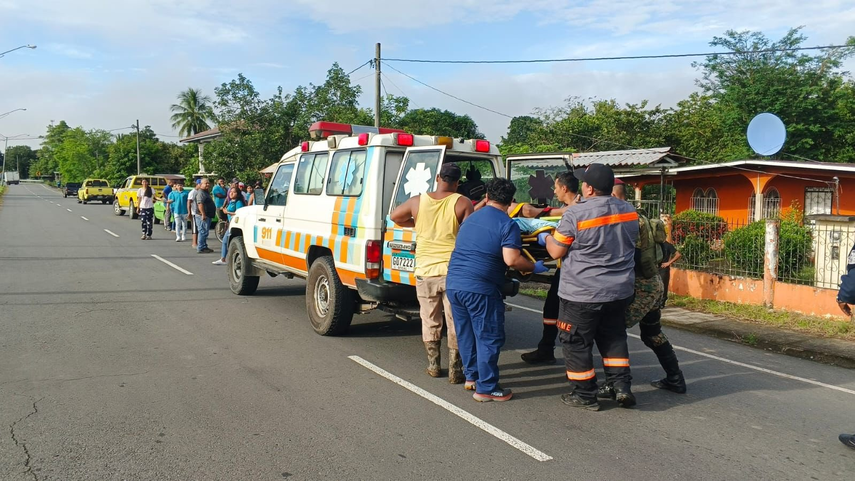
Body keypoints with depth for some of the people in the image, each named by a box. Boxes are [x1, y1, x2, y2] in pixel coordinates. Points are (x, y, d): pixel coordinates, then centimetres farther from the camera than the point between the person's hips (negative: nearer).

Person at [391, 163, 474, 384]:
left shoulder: (418, 201, 1)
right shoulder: (462, 203, -8)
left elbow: (395, 216, 15)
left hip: (425, 271, 2)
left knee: (430, 321, 16)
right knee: (455, 324, 7)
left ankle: (433, 366, 25)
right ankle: (455, 371, 11)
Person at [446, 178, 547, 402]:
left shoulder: (470, 219, 17)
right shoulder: (507, 225, -7)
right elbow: (512, 260, -17)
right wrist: (535, 267, -1)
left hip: (453, 284, 7)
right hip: (480, 288, -7)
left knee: (465, 334, 18)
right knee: (489, 338, 2)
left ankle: (471, 377, 30)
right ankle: (486, 388, 6)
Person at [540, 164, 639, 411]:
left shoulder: (576, 213, -17)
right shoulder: (629, 211, 2)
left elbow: (556, 252, -10)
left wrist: (547, 238, 12)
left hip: (582, 294, -6)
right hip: (620, 291, 6)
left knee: (577, 344, 9)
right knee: (613, 338, 22)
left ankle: (584, 395, 17)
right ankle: (621, 386, 18)